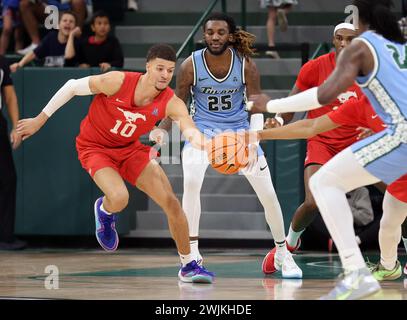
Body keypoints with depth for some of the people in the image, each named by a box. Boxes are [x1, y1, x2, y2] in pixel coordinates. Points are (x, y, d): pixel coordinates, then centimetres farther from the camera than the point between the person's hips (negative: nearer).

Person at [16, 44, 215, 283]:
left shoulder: (171, 103, -21)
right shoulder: (118, 82, -28)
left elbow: (189, 127, -40)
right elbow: (73, 87, -15)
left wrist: (197, 138, -66)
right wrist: (40, 119, -8)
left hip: (130, 149, 4)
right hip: (94, 147, -3)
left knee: (171, 202, -6)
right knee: (119, 198, -30)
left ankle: (188, 265, 12)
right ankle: (105, 210, 11)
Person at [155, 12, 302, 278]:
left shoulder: (246, 65, -16)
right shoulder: (191, 66, -17)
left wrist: (253, 143, -29)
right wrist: (160, 132, -25)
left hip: (239, 129, 1)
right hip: (202, 129, -1)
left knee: (268, 193, 0)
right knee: (191, 181, -27)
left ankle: (283, 255, 20)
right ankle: (192, 254, -17)